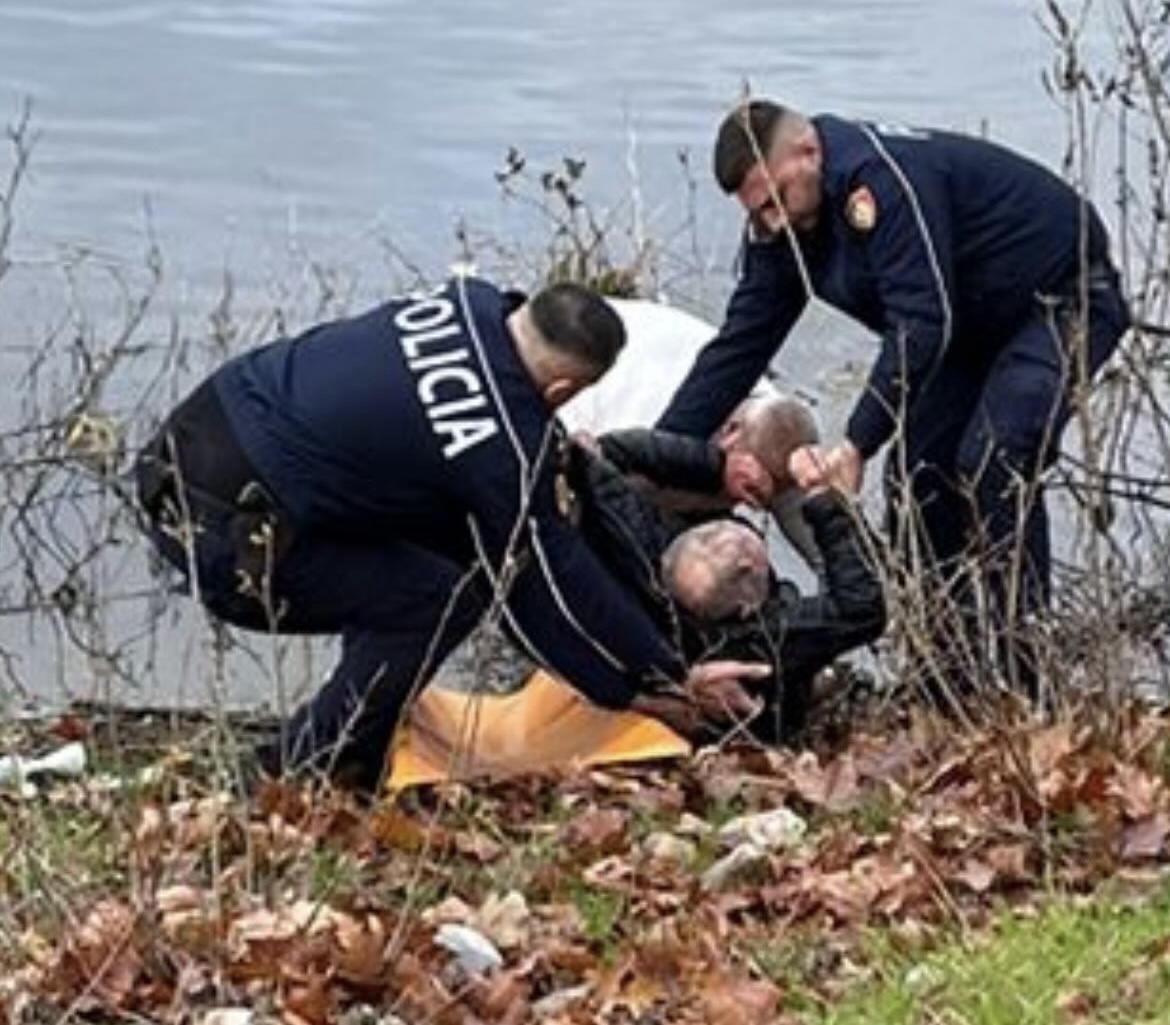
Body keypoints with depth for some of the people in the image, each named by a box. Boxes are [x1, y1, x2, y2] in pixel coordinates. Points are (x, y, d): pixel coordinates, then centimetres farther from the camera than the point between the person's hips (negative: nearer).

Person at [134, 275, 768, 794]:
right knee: (443, 600, -6)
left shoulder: (471, 305, 3)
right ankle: (292, 784, 0)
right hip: (220, 531, -9)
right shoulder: (503, 446, -19)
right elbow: (554, 584, -6)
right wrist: (671, 680, 5)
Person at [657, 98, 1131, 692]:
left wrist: (856, 445, -41)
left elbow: (921, 322, -38)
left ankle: (1023, 681, -20)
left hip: (1065, 299, -9)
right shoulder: (783, 227, -5)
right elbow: (740, 345, -3)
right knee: (915, 473, 0)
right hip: (978, 327, 9)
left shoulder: (881, 177, -33)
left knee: (995, 462, -24)